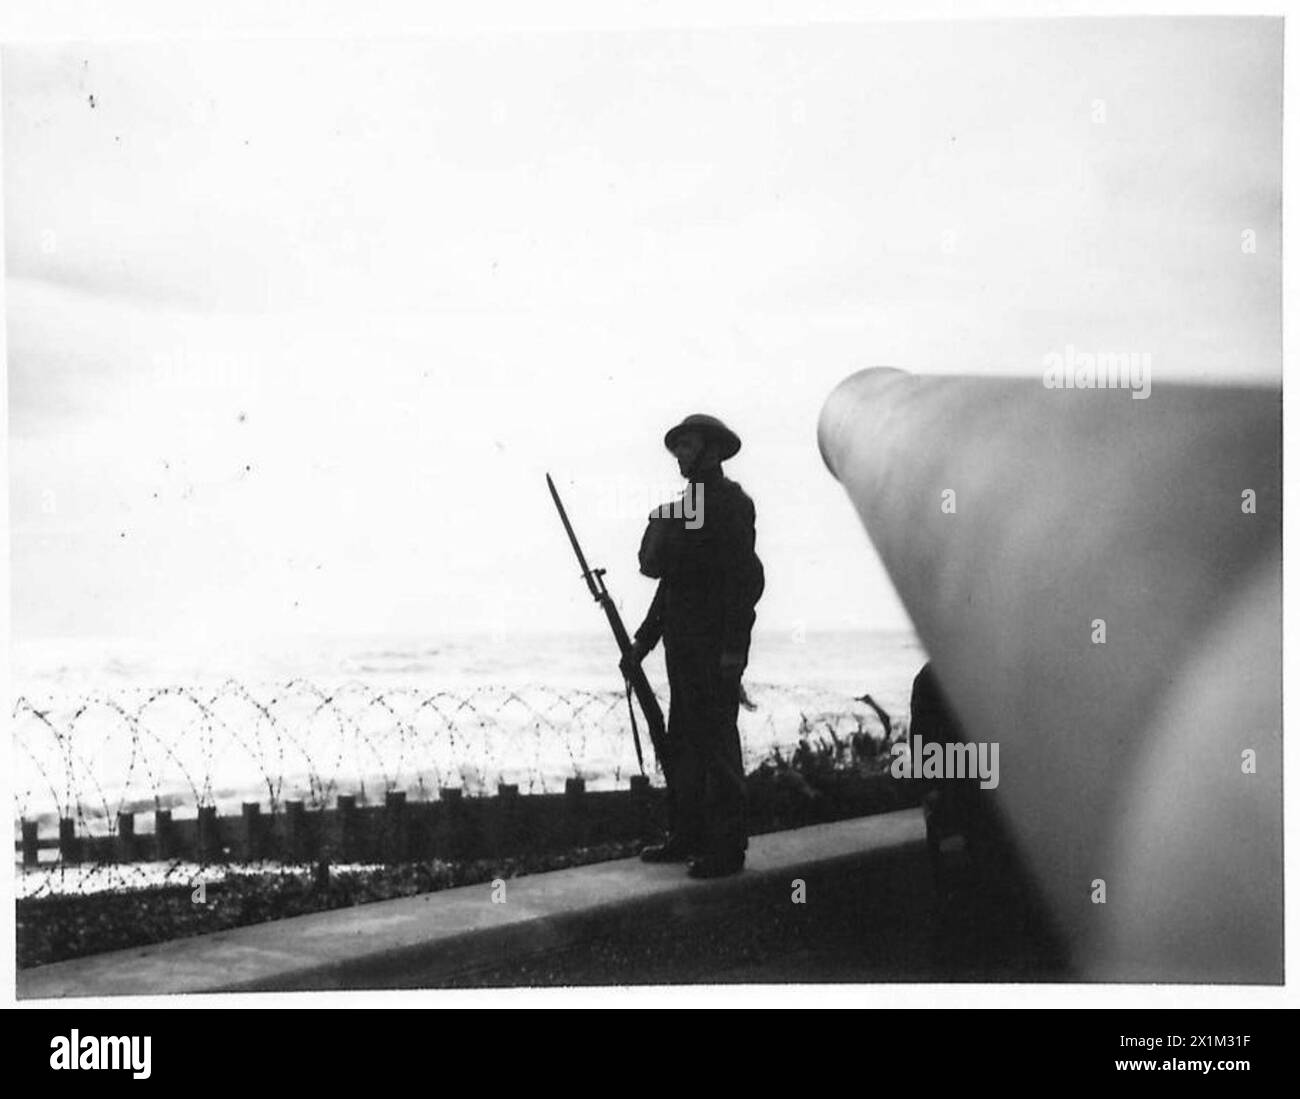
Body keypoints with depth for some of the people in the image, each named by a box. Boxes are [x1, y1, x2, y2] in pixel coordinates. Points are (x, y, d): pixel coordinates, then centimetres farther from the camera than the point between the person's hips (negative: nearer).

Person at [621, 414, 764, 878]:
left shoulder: (730, 502, -8)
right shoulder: (684, 507, 19)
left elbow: (746, 576, -16)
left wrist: (733, 647, -21)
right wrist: (644, 638, 19)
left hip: (714, 648, -9)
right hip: (682, 645, 9)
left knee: (716, 744, -7)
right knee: (680, 744, 12)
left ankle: (728, 848, -2)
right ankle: (687, 837, 20)